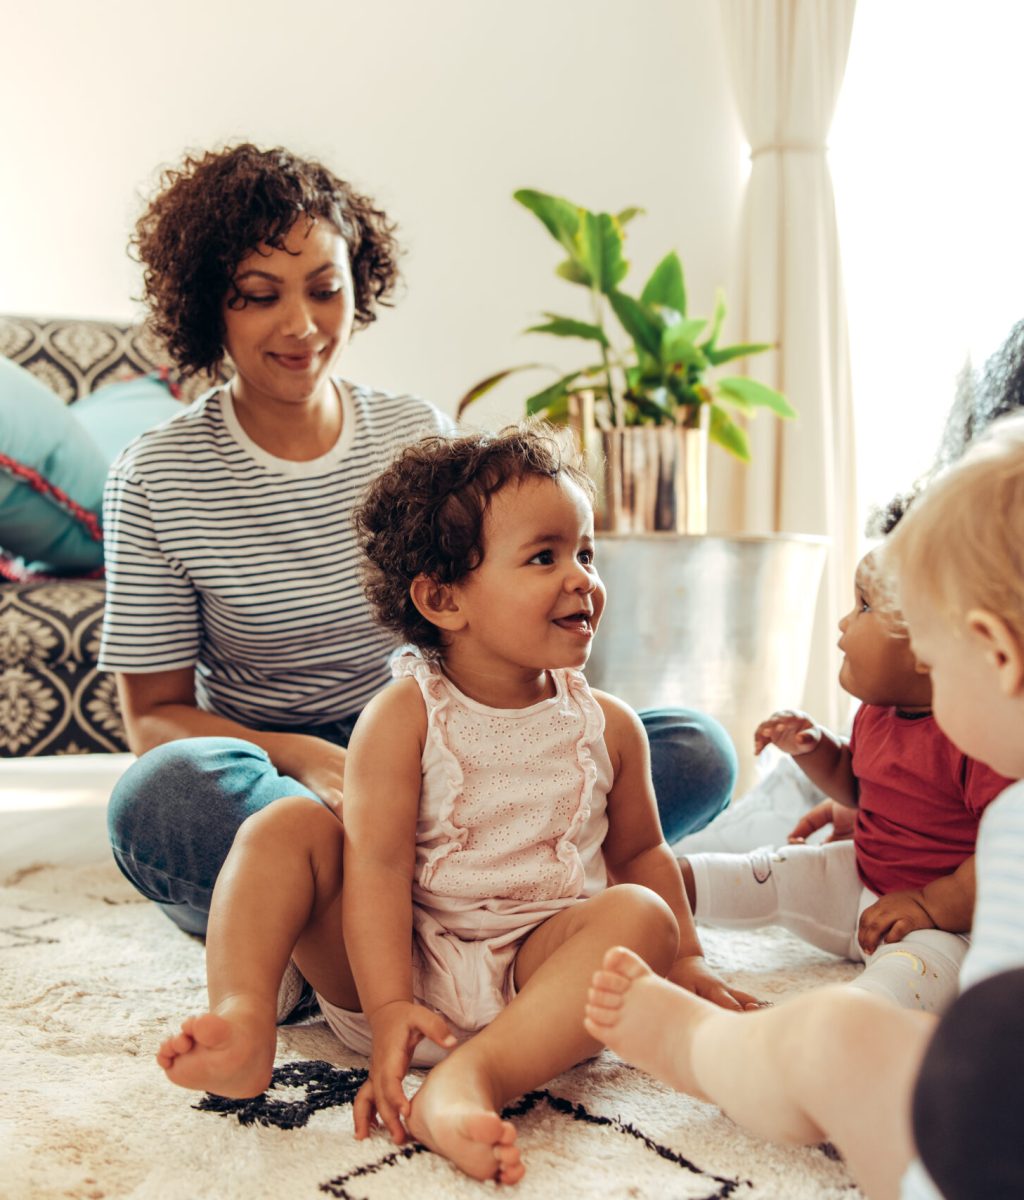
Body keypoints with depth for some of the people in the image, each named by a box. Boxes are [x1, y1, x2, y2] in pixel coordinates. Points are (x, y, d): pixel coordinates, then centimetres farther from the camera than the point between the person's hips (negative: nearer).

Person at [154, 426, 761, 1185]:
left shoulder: (608, 726, 4)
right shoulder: (402, 717, -7)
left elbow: (640, 851, 18)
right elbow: (378, 863, -15)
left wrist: (684, 959, 11)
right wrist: (388, 1008, -23)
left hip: (530, 981, 2)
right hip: (396, 963, -1)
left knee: (640, 916, -26)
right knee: (285, 827, -13)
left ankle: (472, 1076, -43)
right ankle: (244, 1022, -31)